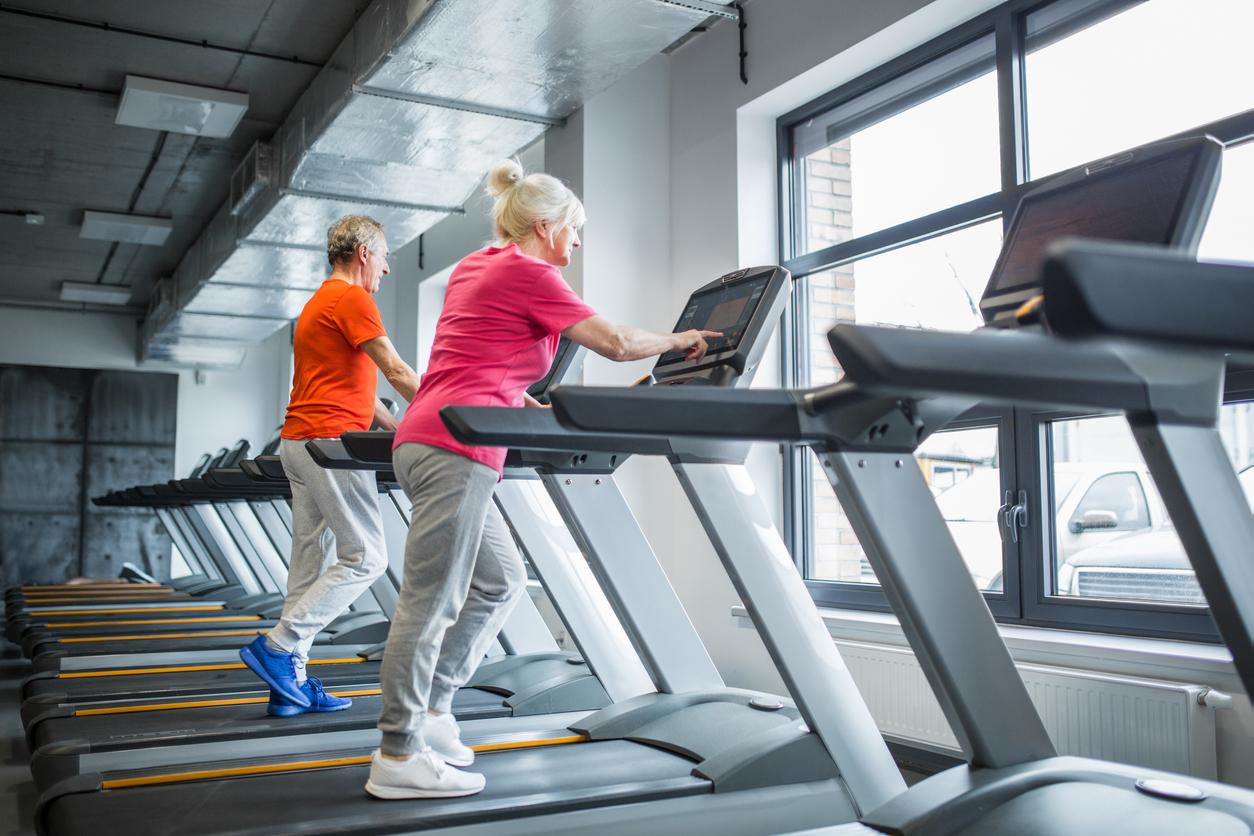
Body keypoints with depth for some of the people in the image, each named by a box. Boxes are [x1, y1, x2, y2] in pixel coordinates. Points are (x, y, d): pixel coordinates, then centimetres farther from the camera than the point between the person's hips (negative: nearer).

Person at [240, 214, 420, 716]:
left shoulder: (319, 303, 26)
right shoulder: (351, 299, -6)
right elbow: (395, 371, -12)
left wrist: (400, 428, 22)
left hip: (300, 443, 10)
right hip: (332, 442, -10)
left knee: (311, 562, 8)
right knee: (365, 558, -6)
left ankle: (290, 683, 9)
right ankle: (278, 648, -7)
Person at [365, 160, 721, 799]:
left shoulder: (474, 267, 22)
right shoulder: (528, 272, -5)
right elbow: (615, 343, -6)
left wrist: (529, 405, 28)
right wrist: (678, 341, 10)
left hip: (429, 441, 10)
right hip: (455, 448, -10)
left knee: (500, 582, 15)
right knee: (431, 602, -6)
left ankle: (429, 711, 19)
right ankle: (398, 757, 2)